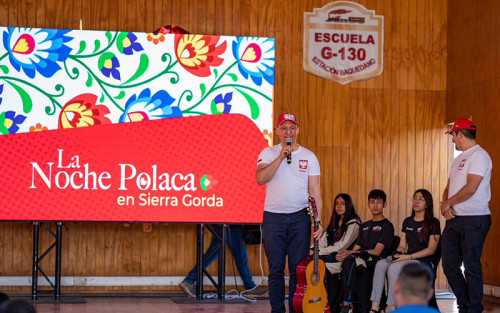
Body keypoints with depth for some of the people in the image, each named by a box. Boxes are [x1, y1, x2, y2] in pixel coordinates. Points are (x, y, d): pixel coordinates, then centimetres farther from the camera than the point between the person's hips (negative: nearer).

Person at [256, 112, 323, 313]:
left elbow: (315, 191, 4)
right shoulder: (268, 154, 5)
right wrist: (281, 157, -17)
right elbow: (260, 178, -13)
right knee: (275, 268, 2)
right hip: (273, 217, 0)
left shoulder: (309, 157, 7)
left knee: (298, 268, -1)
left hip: (300, 218, 0)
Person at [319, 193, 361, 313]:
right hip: (329, 256, 7)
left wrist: (320, 252, -14)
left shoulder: (353, 223, -1)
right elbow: (323, 241, 17)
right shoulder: (334, 223, 24)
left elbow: (342, 246, -11)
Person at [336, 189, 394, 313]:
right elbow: (356, 248, 21)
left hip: (378, 261, -5)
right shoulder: (365, 226, 29)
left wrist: (350, 253, -14)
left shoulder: (387, 226, 7)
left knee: (350, 260, -36)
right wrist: (344, 254, -6)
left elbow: (377, 251, -5)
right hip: (362, 261, 5)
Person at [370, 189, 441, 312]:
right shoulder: (407, 222, 20)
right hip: (407, 259, 6)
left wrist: (408, 257, -15)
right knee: (380, 264, -23)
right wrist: (397, 254, -5)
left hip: (424, 261, -6)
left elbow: (431, 250, -7)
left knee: (393, 268, -32)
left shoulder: (433, 223, 0)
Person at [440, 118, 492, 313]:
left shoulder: (479, 155, -9)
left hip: (474, 219, -9)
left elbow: (471, 188, -19)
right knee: (449, 265, 8)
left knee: (471, 268, -5)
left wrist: (448, 203, -6)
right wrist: (445, 206, -1)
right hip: (454, 220, 9)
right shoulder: (459, 159, 21)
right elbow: (449, 188, 20)